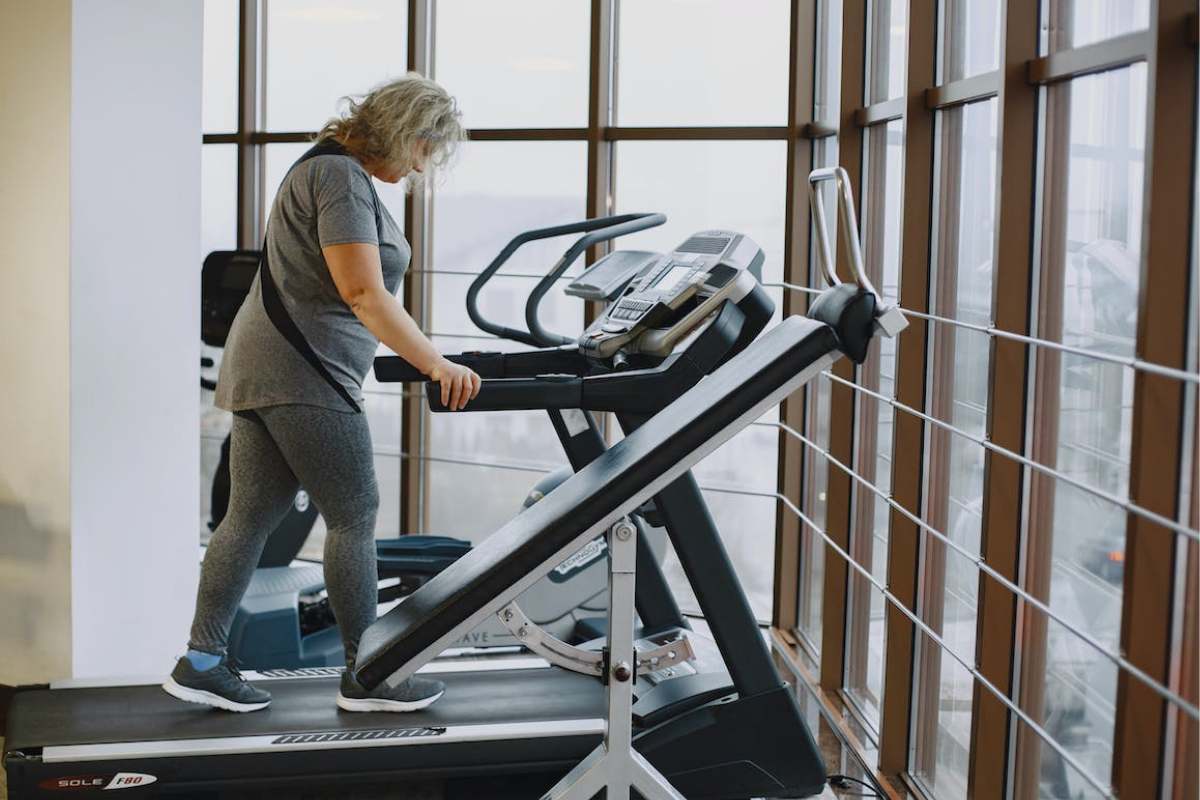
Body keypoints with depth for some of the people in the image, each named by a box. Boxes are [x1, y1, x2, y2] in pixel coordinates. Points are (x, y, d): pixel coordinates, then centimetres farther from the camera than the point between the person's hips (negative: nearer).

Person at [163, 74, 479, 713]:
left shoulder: (338, 170, 19)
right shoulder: (341, 177, -14)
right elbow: (362, 292, -24)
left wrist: (421, 360, 24)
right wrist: (436, 366, -26)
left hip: (263, 370, 10)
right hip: (302, 376, -10)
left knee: (252, 516, 10)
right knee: (353, 517, -3)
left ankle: (202, 661, 15)